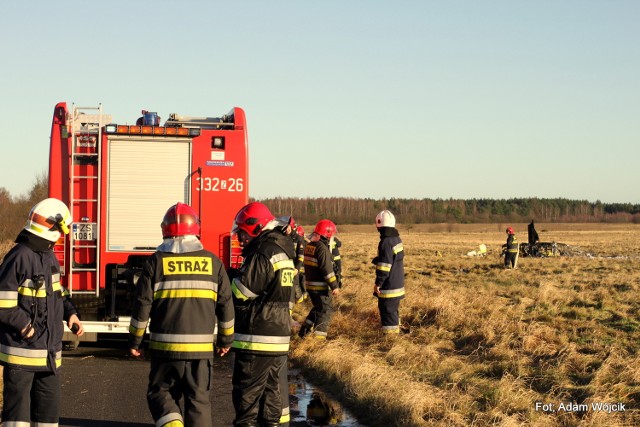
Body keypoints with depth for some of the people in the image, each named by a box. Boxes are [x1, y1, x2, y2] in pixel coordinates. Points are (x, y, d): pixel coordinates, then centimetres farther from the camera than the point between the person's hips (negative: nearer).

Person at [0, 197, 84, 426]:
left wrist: (70, 312, 7)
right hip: (21, 349, -9)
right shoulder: (19, 257, -19)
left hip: (49, 350, 9)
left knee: (49, 405, 16)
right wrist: (25, 326, -18)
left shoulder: (49, 255, 10)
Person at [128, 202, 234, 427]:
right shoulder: (212, 262, 3)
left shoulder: (156, 262, -2)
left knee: (160, 392, 12)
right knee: (198, 399, 9)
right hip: (201, 347, 1)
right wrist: (226, 339, 19)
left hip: (165, 345, -1)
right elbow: (225, 303, 7)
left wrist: (135, 340, 8)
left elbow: (143, 304, -3)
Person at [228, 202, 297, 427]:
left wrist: (230, 277, 2)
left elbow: (242, 290, -17)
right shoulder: (283, 251, 14)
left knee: (247, 392, -3)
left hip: (256, 337, -9)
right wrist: (238, 276, 13)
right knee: (272, 387, 16)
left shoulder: (262, 253, -17)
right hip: (280, 334, 9)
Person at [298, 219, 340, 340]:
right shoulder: (322, 248, -19)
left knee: (318, 307, 23)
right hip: (320, 286, -9)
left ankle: (304, 329, 22)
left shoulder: (309, 246, 9)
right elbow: (327, 269, -22)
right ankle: (319, 337, 1)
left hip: (309, 284, 9)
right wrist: (334, 286, -18)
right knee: (326, 310, 2)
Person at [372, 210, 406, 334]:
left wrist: (378, 283, -15)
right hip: (398, 283, 9)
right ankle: (395, 330, 29)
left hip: (389, 286, -9)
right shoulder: (396, 239, 8)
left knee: (387, 310, -4)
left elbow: (384, 266, -22)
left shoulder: (386, 242, -21)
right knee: (394, 309, 20)